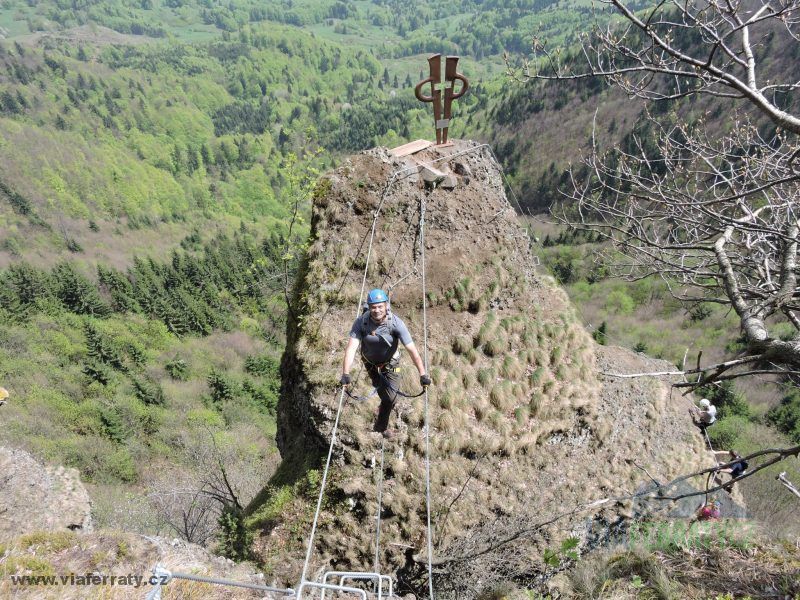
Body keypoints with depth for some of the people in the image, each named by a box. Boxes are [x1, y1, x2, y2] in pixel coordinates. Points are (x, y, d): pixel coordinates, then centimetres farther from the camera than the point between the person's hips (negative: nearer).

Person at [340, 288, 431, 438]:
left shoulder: (396, 323, -32)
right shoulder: (361, 322, -30)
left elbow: (412, 350, -35)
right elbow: (351, 347, -36)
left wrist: (423, 374, -42)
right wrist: (345, 373, -49)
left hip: (390, 362, -1)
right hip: (370, 362, 1)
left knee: (391, 397, -3)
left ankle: (381, 426, 25)